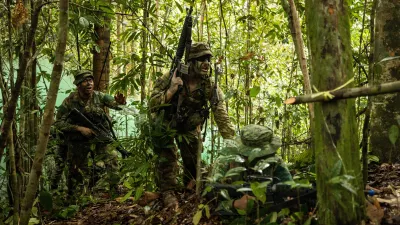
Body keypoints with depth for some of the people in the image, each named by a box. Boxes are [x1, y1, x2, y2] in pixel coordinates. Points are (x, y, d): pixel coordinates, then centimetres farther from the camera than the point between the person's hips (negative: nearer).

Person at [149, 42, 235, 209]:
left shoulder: (209, 85, -21)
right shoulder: (170, 78, -26)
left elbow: (221, 114, -25)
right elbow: (152, 104, -27)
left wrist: (232, 140, -34)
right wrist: (171, 91, -44)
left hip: (190, 126, 3)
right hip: (165, 124, -2)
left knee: (193, 158, 7)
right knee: (167, 157, -15)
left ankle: (191, 189, 33)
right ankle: (167, 192, -2)